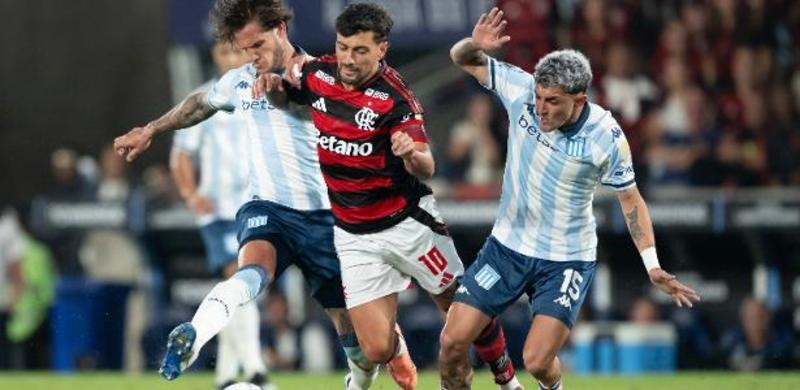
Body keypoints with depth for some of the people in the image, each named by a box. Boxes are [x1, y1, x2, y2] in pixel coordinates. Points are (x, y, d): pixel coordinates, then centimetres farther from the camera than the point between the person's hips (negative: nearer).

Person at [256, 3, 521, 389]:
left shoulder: (395, 97, -20)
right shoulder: (316, 75, -6)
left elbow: (426, 169, -25)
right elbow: (283, 98, 17)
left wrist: (412, 153, -49)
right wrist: (273, 85, -6)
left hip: (407, 223, -3)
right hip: (354, 237, 3)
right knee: (378, 349, -4)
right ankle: (399, 351, 34)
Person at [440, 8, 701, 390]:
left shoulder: (606, 137, -20)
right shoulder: (521, 89, -15)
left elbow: (630, 200, -6)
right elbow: (462, 59, -2)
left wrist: (652, 266, -10)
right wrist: (474, 44, -26)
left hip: (566, 260, -3)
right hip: (507, 245, 3)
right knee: (453, 341, -6)